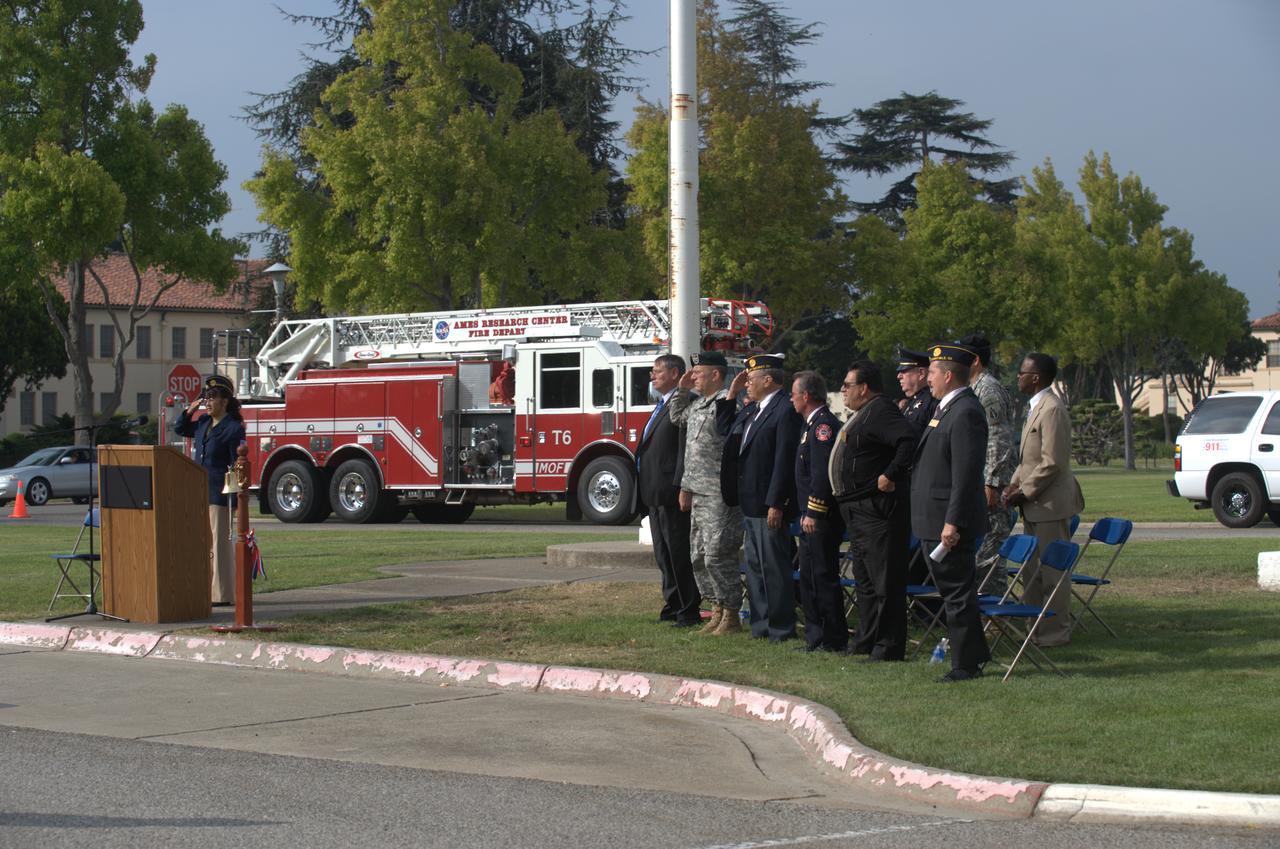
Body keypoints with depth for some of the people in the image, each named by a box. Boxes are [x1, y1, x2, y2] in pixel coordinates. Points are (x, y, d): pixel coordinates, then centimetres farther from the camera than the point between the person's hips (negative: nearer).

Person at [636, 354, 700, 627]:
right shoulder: (662, 405, 19)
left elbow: (685, 449, -19)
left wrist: (679, 487, -24)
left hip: (670, 493, -10)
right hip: (655, 493, 10)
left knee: (679, 553, -6)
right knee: (663, 554, 14)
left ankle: (689, 611, -1)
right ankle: (673, 605, 21)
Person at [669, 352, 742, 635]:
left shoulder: (727, 403, -14)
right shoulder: (697, 403, 14)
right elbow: (677, 417, 30)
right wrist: (682, 390, 22)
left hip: (720, 496, -10)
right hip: (699, 494, 10)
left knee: (718, 556, -7)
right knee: (699, 557, 14)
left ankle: (731, 617, 1)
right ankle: (717, 611, 22)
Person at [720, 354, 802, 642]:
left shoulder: (784, 412, -15)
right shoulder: (750, 411, 14)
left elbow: (784, 461, -20)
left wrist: (776, 505, -22)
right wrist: (730, 394, 13)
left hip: (769, 504, -10)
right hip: (751, 504, 10)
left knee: (774, 566, -3)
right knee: (755, 566, 15)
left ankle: (781, 628, 3)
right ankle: (761, 625, 23)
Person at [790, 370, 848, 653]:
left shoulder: (824, 424, -15)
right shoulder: (813, 423, 18)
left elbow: (823, 472, -22)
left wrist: (813, 513, -23)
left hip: (821, 517, -11)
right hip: (811, 516, 11)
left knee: (823, 577, -6)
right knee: (809, 577, 14)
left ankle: (834, 639, -2)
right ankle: (816, 637, 19)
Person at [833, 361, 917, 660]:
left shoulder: (881, 411, -15)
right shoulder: (863, 414, 19)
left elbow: (908, 440, -29)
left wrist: (890, 476, -26)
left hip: (878, 509, -11)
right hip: (859, 509, 11)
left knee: (885, 579, -7)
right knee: (865, 577, 17)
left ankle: (888, 646, -5)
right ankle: (866, 641, 26)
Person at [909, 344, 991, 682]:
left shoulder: (965, 413, -18)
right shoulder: (947, 408, 15)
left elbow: (966, 474, -23)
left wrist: (953, 523, -23)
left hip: (950, 522, -10)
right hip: (935, 521, 10)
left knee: (958, 592, -3)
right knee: (953, 591, 17)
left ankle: (967, 664, 4)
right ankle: (973, 652, 27)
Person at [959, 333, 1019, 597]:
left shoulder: (989, 390, -13)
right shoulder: (978, 389, 18)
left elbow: (999, 441, -19)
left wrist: (990, 484, -21)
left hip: (990, 488, -10)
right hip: (981, 485, 10)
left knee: (986, 555, -8)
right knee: (984, 552, 11)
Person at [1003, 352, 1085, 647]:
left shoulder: (1052, 410, -17)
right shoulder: (1037, 407, 16)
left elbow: (1052, 463, -21)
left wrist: (1025, 492, -16)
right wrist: (1016, 483, 9)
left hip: (1051, 503, -10)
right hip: (1035, 504, 10)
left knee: (1052, 569, -3)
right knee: (1033, 569, 15)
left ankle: (1056, 631, 4)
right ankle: (1035, 626, 22)